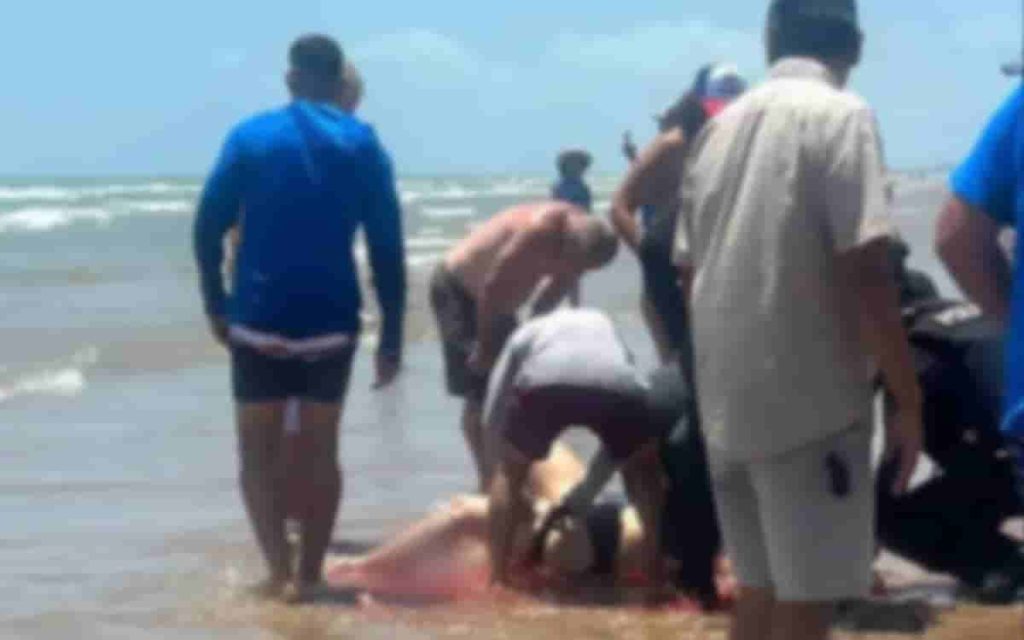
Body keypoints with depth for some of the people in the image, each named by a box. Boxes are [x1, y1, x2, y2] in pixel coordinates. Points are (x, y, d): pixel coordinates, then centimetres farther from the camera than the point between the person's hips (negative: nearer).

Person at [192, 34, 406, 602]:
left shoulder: (249, 137, 1)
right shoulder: (363, 145, 2)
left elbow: (208, 228, -1)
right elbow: (387, 246, -1)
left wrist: (215, 305, 12)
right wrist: (391, 336, 4)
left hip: (259, 320, -1)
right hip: (330, 322, 1)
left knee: (259, 452, 8)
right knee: (321, 450, 13)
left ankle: (280, 572, -7)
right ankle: (308, 575, 11)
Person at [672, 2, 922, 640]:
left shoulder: (720, 126, 12)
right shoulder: (840, 115, -10)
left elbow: (689, 271, 17)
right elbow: (865, 269, -17)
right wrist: (908, 398, -12)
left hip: (728, 400, 7)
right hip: (811, 399, -7)